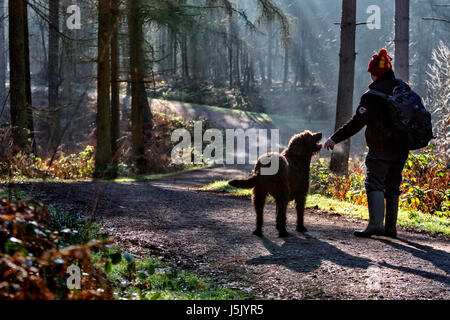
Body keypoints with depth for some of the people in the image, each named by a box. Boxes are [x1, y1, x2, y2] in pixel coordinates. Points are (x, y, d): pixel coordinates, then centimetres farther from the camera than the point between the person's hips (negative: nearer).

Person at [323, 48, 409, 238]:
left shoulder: (372, 96, -13)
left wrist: (335, 138, -9)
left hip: (380, 151, -7)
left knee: (374, 184, -5)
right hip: (401, 150, 7)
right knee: (392, 186, 13)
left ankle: (375, 224, -17)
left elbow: (356, 123, -15)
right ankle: (390, 227, 16)